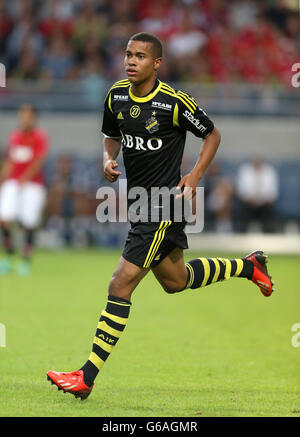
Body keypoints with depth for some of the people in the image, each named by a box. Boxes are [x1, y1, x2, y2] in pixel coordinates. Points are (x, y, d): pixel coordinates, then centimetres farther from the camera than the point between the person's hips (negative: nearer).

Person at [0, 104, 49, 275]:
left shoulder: (40, 137, -4)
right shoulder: (14, 137, 13)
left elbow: (38, 162, -15)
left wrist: (25, 178, -27)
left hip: (33, 185, -4)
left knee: (29, 223, -7)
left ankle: (26, 260, 8)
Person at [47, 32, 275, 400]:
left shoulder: (175, 102, -15)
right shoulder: (116, 96, 2)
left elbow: (211, 134, 0)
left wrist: (194, 176, -11)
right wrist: (108, 160, -1)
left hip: (165, 201, -8)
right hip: (139, 198, 8)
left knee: (121, 285, -13)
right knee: (175, 281, 22)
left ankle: (87, 377, -12)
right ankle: (249, 266, 45)